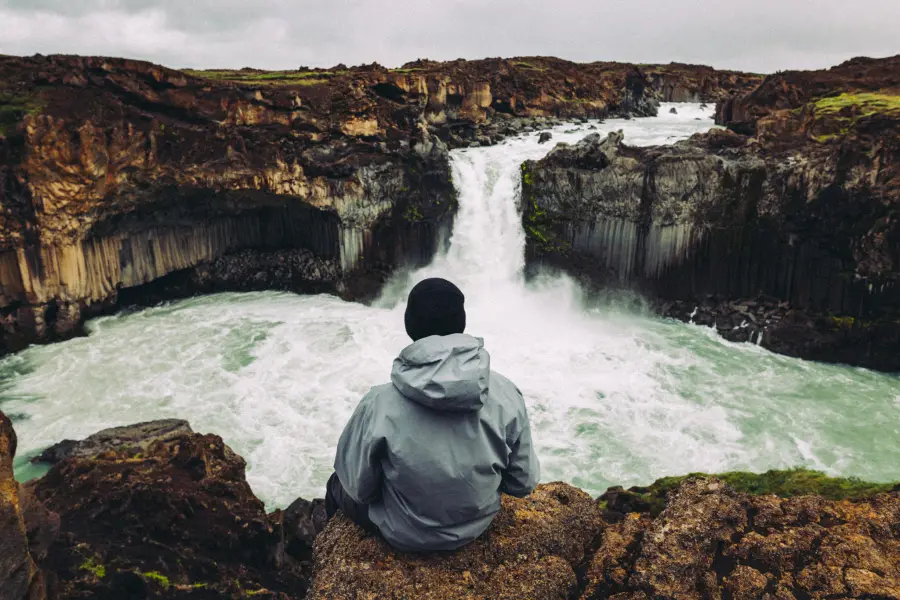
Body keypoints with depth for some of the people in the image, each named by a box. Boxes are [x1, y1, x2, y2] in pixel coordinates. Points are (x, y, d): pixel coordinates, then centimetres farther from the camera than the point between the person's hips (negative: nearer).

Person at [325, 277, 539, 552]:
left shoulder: (379, 404, -29)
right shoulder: (506, 395, -23)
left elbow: (359, 487, -15)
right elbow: (524, 483, -10)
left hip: (406, 536, -3)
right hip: (478, 525, 3)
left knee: (338, 484, 26)